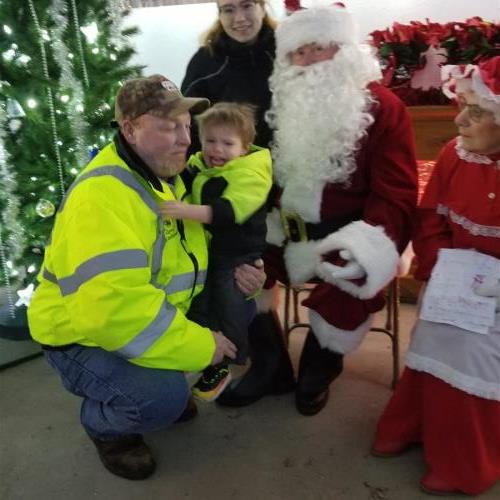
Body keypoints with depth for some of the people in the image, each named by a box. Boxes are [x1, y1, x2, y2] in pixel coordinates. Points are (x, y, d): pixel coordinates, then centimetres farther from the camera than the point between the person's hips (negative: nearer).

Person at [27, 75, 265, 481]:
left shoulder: (169, 175, 3)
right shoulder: (103, 195, -29)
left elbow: (193, 246, 15)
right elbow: (114, 307, -39)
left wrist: (233, 269, -8)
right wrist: (199, 346, -29)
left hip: (152, 318, 9)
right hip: (83, 335, -8)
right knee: (164, 396, -32)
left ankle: (161, 386, 19)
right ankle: (103, 424, 5)